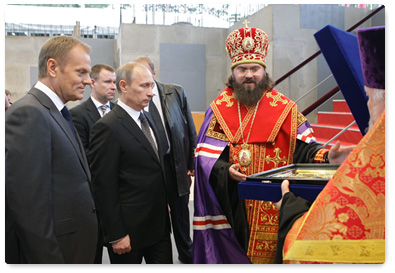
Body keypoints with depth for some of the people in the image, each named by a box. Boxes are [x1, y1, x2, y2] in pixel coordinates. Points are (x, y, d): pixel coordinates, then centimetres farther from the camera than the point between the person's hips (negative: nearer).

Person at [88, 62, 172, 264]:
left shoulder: (147, 117, 9)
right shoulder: (107, 127, -18)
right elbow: (104, 188, -18)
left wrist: (164, 202, 15)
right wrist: (116, 235, -17)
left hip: (160, 222, 7)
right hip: (130, 229, -7)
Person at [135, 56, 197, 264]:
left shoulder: (176, 92, 0)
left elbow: (190, 129, 3)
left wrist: (192, 161, 0)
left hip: (176, 162, 2)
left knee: (180, 212, 15)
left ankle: (186, 255, 36)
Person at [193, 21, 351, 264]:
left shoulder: (284, 108, 4)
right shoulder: (219, 109, 4)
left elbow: (304, 147, 0)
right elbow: (205, 156, -2)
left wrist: (325, 156, -20)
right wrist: (226, 170, -19)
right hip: (232, 206, 1)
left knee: (268, 254, 5)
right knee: (232, 253, 9)